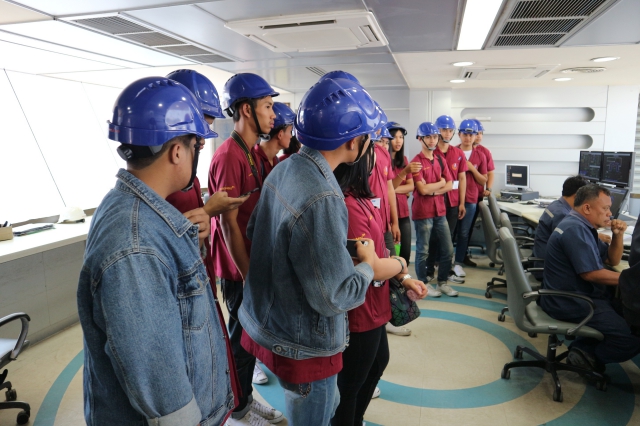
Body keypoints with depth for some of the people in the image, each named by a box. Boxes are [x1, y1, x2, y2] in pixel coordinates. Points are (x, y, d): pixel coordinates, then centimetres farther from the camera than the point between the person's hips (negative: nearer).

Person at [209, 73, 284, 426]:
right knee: (242, 340, 8)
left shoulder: (251, 153, 8)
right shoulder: (229, 156, -20)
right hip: (239, 270, -8)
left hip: (254, 262, 8)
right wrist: (248, 274, -17)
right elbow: (228, 224, -21)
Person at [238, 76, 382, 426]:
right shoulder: (322, 200, -31)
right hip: (303, 347, -8)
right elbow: (334, 297, -27)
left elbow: (254, 232, 10)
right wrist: (367, 265, -10)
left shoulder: (283, 170, -2)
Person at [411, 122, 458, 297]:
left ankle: (442, 282, 26)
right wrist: (440, 183, -3)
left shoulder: (440, 161, 12)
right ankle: (423, 284, 19)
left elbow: (450, 185, 6)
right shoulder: (416, 162, -10)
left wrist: (434, 191, -10)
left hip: (440, 211, 7)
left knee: (448, 250, 11)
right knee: (423, 251, 4)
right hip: (423, 213, -7)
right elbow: (422, 189, -18)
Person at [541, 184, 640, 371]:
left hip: (576, 296, 11)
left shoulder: (583, 227, 14)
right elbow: (591, 273, -21)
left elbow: (612, 261, 20)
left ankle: (585, 348, 11)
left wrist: (617, 235, 3)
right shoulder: (575, 229, -19)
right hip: (570, 302, -11)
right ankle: (588, 354, 5)